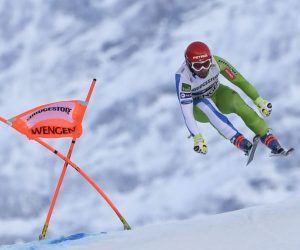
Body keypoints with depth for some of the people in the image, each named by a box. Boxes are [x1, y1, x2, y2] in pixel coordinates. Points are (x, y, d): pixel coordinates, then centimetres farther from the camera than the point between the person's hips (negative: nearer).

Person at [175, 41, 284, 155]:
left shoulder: (216, 62, -27)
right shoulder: (182, 77, -34)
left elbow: (239, 80, -18)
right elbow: (186, 111, -37)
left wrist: (259, 100, -20)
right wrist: (197, 137, -46)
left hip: (217, 94, 2)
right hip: (198, 109, -2)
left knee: (239, 104, -27)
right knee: (206, 104, -36)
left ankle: (268, 138, -24)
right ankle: (238, 139, -39)